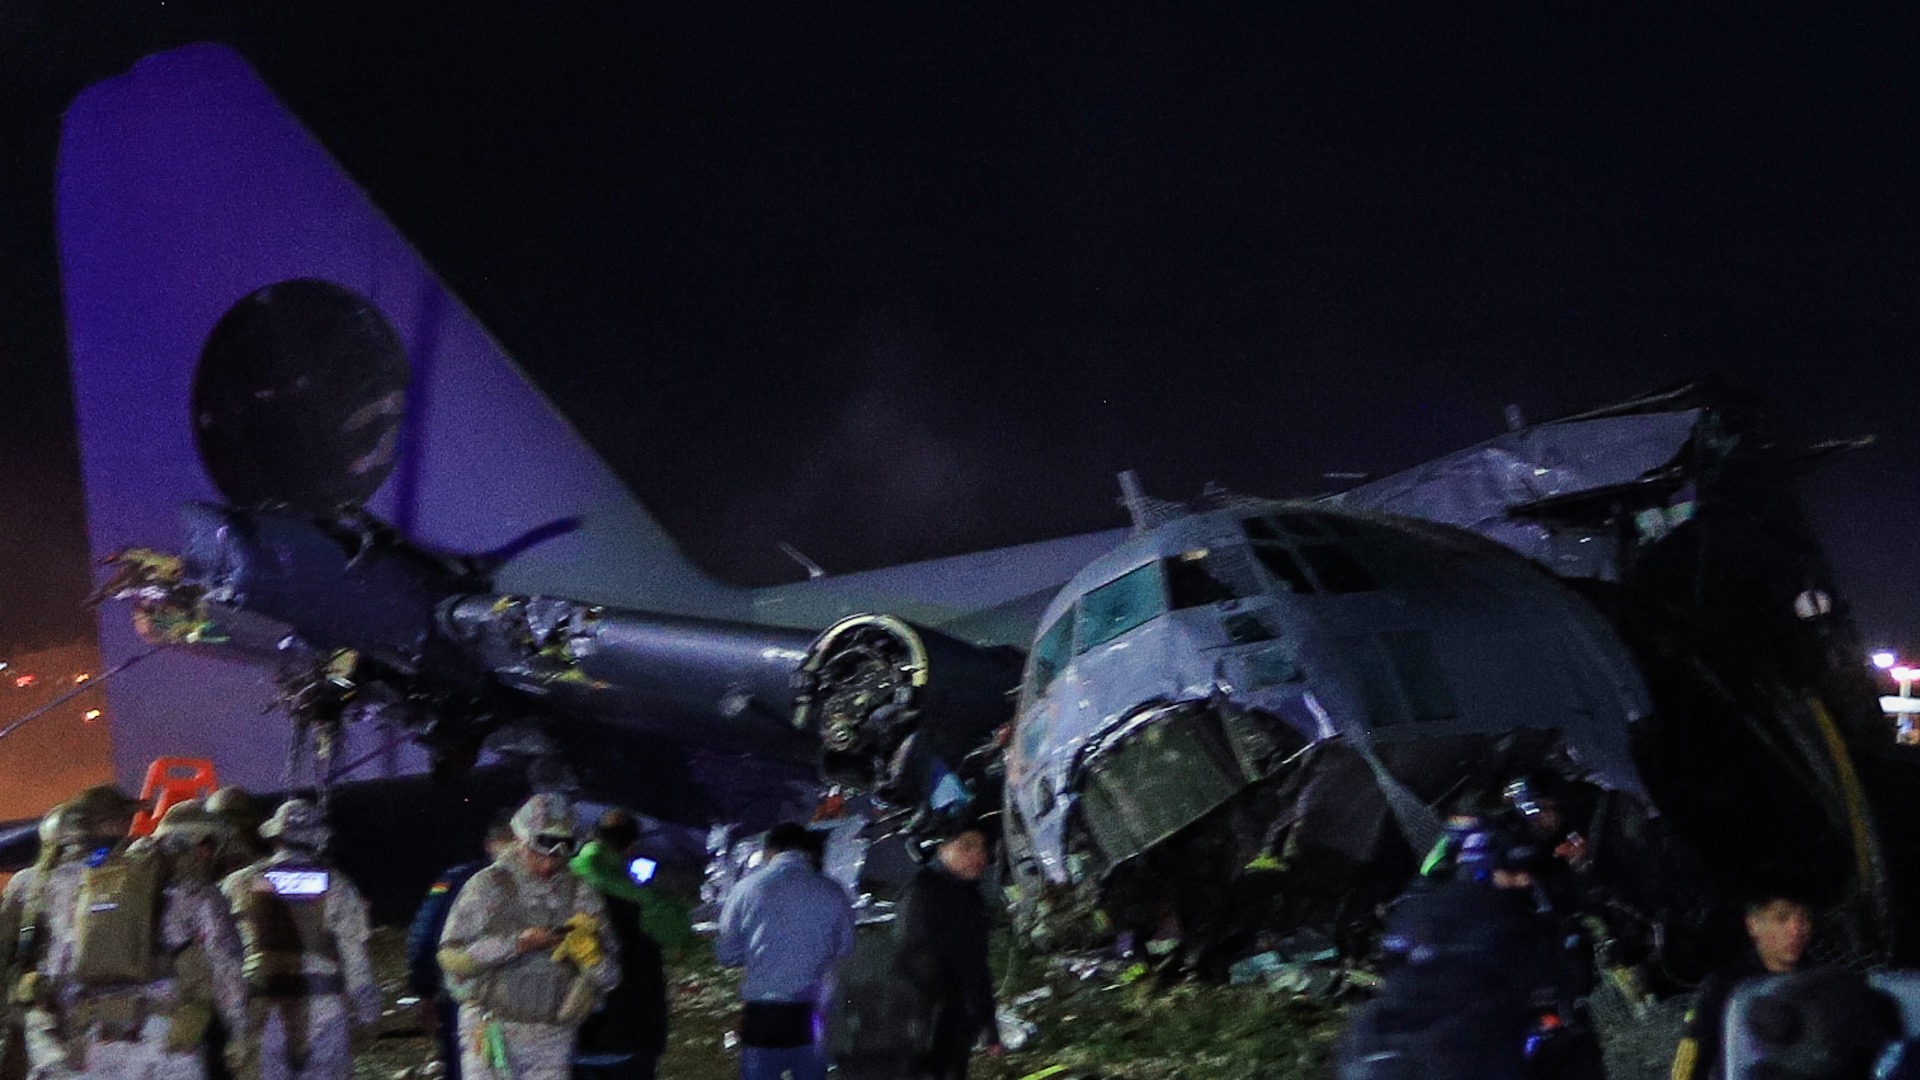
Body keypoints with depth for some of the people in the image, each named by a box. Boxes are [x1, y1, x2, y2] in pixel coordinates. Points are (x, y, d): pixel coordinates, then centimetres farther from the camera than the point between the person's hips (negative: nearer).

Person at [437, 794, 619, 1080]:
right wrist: (517, 943, -19)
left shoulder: (580, 894, 6)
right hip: (493, 1031, -3)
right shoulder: (489, 886, -2)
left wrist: (590, 954, -18)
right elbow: (452, 956, -11)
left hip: (553, 1037, 3)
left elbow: (609, 976, 4)